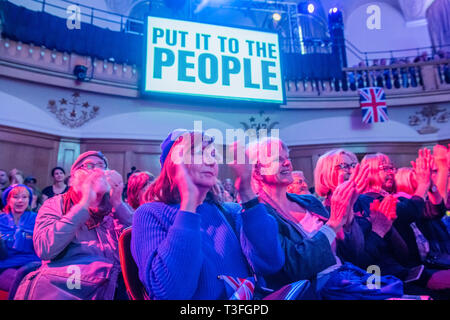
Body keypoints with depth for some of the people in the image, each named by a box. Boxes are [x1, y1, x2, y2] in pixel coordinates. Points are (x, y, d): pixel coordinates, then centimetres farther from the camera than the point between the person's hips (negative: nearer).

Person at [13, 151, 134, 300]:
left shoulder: (116, 207, 12)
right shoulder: (56, 204, 9)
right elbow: (44, 249, -9)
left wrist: (118, 203, -9)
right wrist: (84, 204, -12)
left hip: (109, 288, 2)